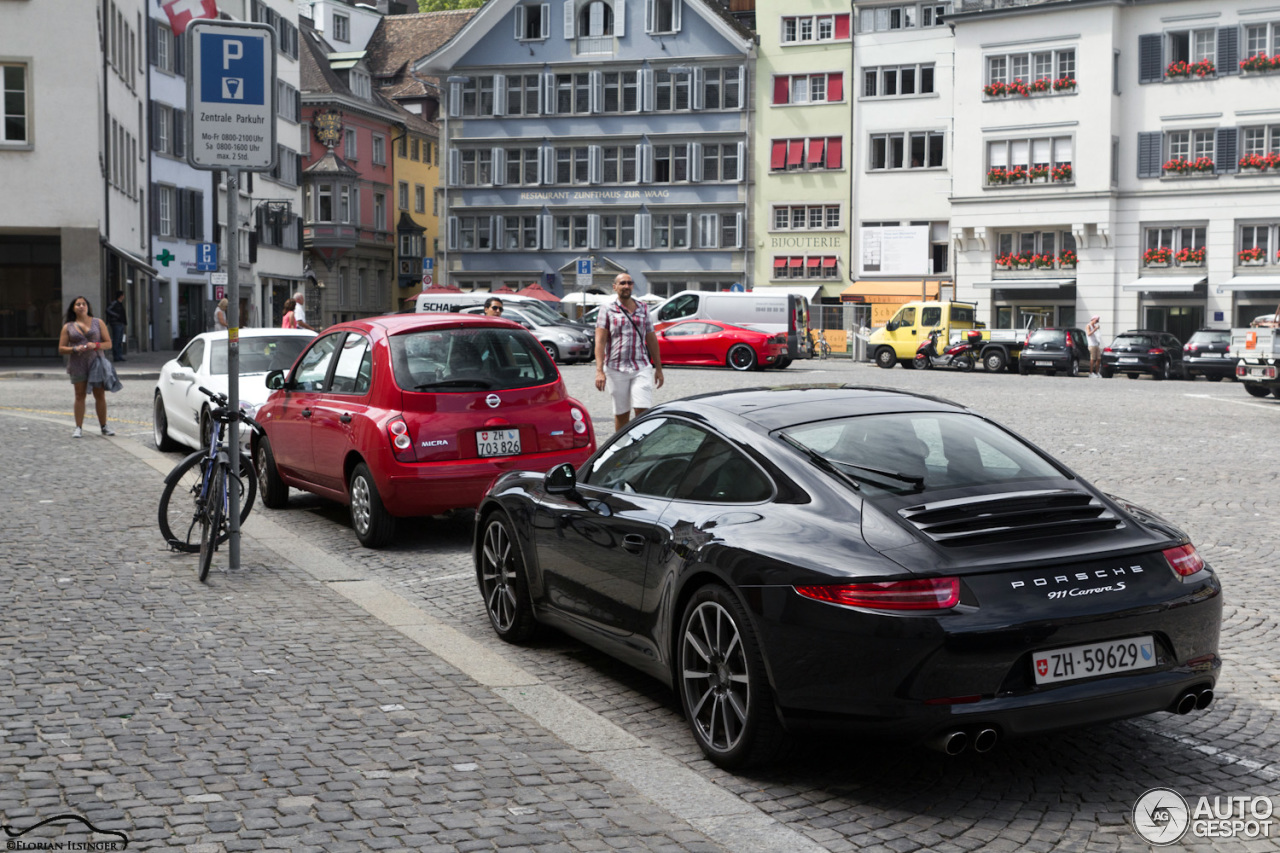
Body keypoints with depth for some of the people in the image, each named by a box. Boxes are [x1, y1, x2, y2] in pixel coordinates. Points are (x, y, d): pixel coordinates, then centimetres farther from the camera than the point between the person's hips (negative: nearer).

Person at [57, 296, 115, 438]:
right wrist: (75, 349, -13)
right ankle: (78, 428, 4)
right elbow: (61, 349, 5)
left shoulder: (98, 323, 9)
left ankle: (104, 426, 9)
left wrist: (95, 345, -13)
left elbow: (108, 343, 6)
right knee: (80, 395, 0)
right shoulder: (68, 327, 9)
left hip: (96, 362, 0)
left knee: (100, 395, -1)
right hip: (77, 365, 0)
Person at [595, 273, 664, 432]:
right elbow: (600, 341, -6)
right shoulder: (607, 310, 2)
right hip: (616, 369, -1)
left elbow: (651, 339, 16)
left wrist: (658, 368, 14)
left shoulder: (643, 309, 12)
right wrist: (599, 371, -16)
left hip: (642, 367, 2)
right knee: (621, 414, 5)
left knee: (643, 411, -11)